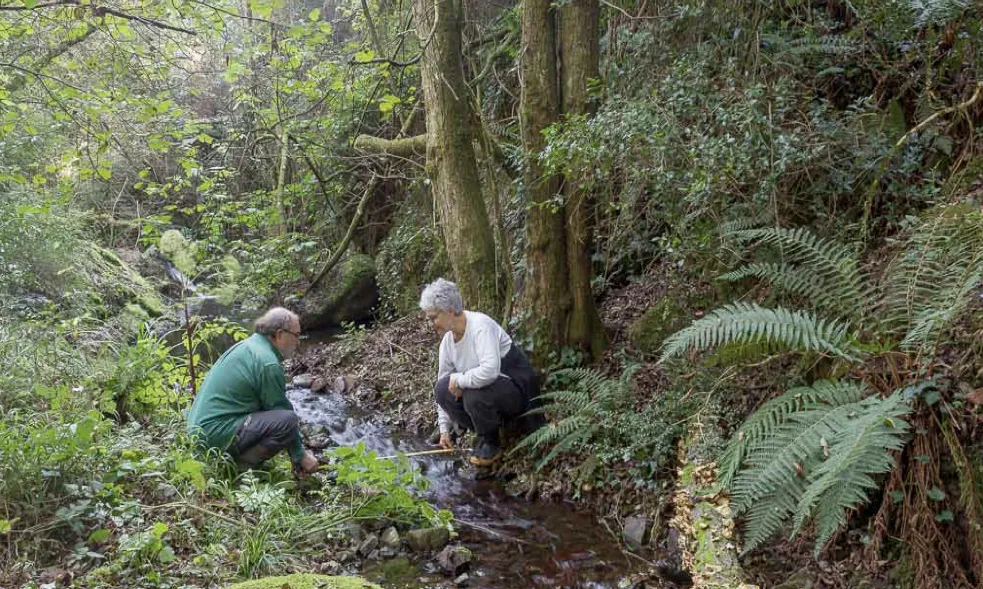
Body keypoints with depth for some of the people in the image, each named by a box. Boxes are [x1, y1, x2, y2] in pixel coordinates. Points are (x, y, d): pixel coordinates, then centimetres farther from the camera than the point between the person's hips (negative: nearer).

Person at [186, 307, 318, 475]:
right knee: (288, 420, -20)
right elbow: (281, 410, -10)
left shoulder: (246, 345, 15)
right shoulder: (268, 364, -16)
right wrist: (300, 456, 4)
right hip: (218, 434, -10)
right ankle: (241, 467, -10)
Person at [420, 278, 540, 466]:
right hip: (488, 387, 8)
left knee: (474, 394, -34)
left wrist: (459, 380, -23)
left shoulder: (480, 325, -25)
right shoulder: (447, 340, 0)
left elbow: (489, 371, -40)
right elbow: (443, 379, 7)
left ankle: (491, 443, -4)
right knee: (442, 389, -8)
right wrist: (444, 429, 7)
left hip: (517, 389, -8)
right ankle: (485, 433, 7)